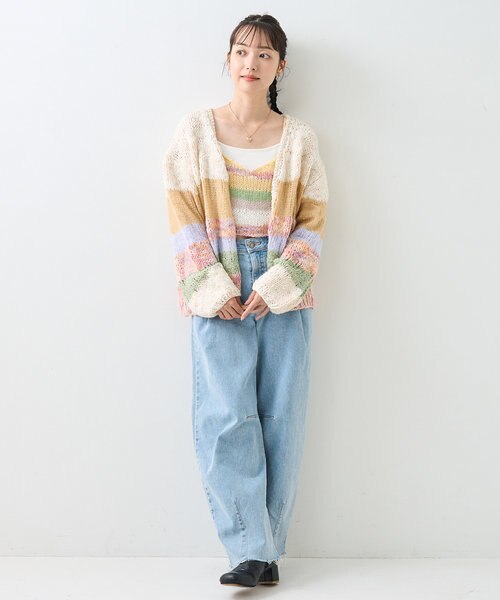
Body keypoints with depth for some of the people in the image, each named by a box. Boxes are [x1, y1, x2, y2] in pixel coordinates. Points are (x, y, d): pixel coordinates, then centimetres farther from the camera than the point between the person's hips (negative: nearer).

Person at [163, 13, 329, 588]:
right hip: (218, 295, -1)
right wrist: (214, 290, -9)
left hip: (284, 295, 1)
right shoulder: (195, 130, 7)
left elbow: (313, 221, 5)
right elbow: (183, 217, 1)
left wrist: (274, 285, -8)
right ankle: (250, 551, -4)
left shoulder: (300, 138, 9)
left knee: (280, 422, 0)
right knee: (227, 419, -10)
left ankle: (267, 548, 9)